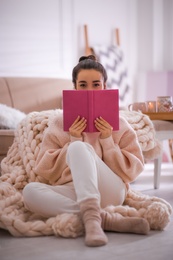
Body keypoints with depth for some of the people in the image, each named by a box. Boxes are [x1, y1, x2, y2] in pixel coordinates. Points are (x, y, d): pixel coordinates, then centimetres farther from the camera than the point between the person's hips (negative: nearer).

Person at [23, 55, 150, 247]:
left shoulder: (118, 124, 12)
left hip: (109, 191, -2)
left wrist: (107, 141, -5)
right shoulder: (58, 123, 13)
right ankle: (107, 219, -35)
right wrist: (73, 141, -4)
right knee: (30, 191, -31)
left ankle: (91, 216, -41)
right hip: (71, 192, 2)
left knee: (79, 148, -28)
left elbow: (132, 171, 7)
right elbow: (45, 170, 6)